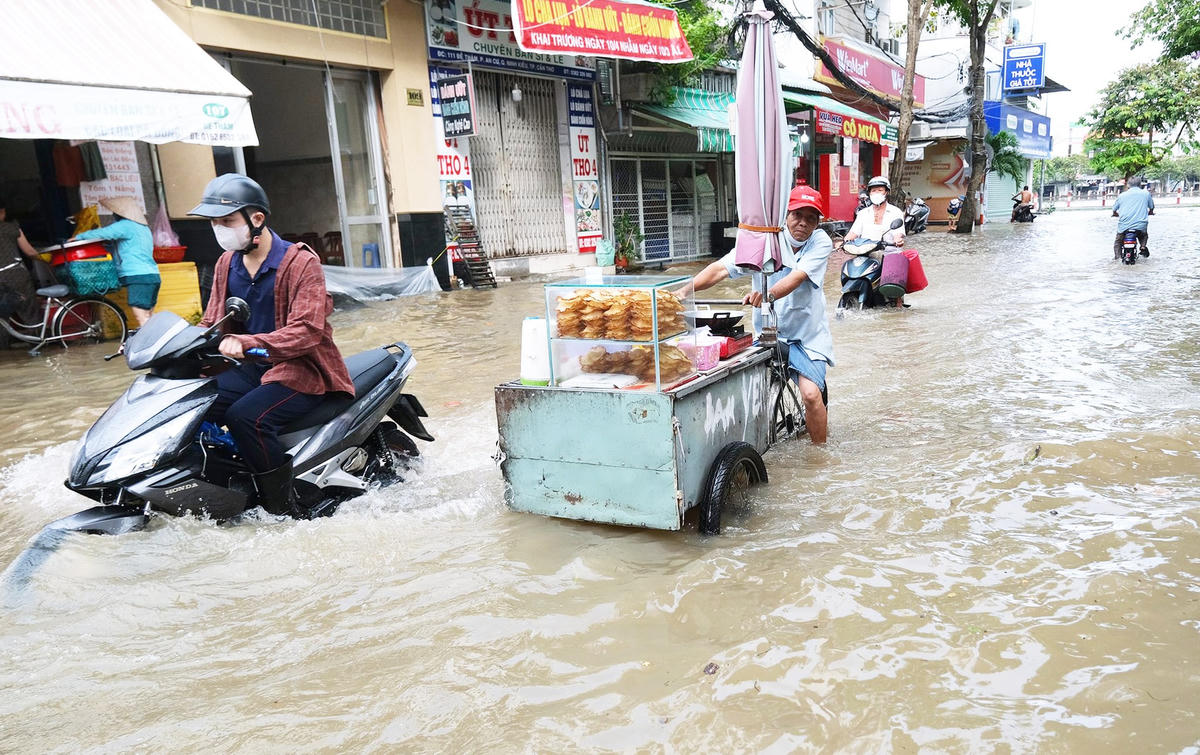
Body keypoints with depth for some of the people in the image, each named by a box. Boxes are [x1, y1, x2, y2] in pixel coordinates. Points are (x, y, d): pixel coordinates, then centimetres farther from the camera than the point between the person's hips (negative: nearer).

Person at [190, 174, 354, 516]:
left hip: (303, 370, -7)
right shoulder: (226, 264, 11)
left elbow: (306, 331, -24)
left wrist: (245, 343, -37)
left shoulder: (301, 262, -13)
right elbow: (212, 324, 15)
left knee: (245, 416, -30)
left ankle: (287, 512, -19)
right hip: (252, 368, 7)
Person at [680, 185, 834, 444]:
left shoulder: (821, 242, -9)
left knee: (811, 394, -19)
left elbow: (797, 277, -27)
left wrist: (768, 294, -48)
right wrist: (683, 291, -30)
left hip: (807, 335, -2)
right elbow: (721, 268, -15)